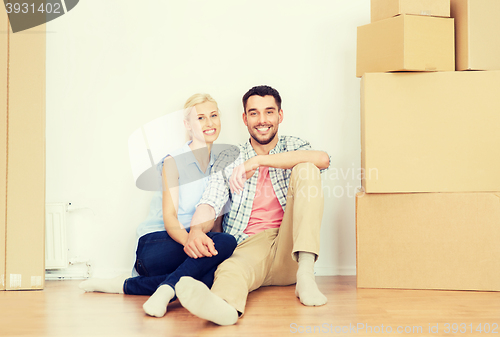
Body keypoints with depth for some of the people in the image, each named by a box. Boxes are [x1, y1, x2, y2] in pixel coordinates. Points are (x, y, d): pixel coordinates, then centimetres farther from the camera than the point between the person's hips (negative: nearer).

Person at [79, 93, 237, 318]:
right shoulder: (174, 161, -3)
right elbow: (169, 216, -14)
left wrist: (202, 239, -11)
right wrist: (189, 240, -36)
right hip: (156, 244, -6)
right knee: (226, 243, -33)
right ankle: (166, 291, -33)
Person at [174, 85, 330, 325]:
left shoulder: (293, 148, 14)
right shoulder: (229, 159, 14)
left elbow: (322, 159, -12)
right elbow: (210, 204, -2)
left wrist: (259, 161, -20)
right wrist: (196, 230, -28)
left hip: (289, 252, 1)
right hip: (250, 245, -1)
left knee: (306, 170, -18)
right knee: (233, 269, -37)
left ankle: (305, 274, -32)